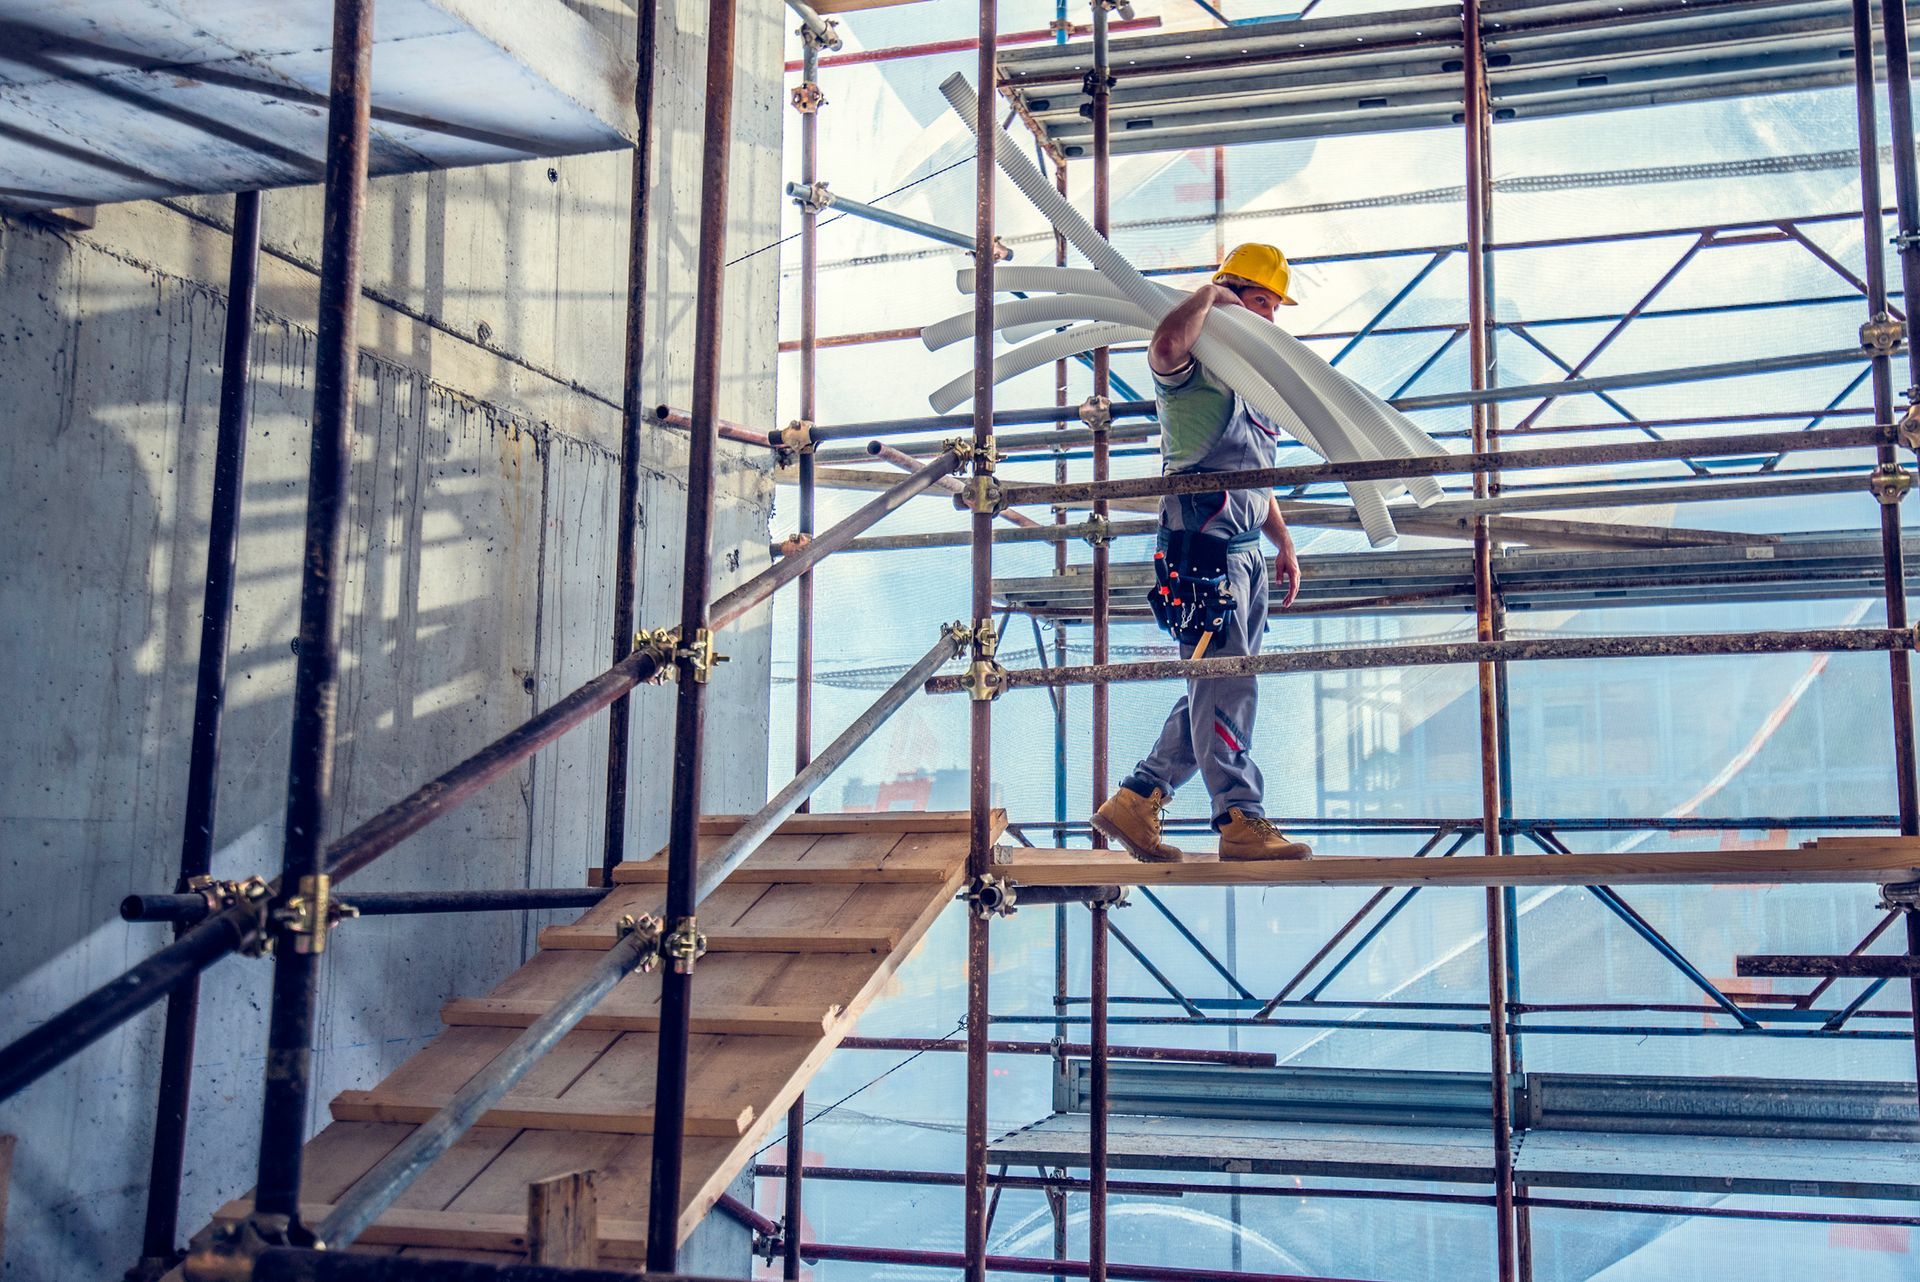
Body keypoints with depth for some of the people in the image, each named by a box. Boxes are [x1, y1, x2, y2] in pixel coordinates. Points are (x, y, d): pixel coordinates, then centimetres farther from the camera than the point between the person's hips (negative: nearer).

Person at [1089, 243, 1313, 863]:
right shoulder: (1193, 366, -5)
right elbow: (1166, 345, -31)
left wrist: (1284, 543, 21)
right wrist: (1210, 293, -14)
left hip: (1246, 548, 10)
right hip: (1202, 539, -9)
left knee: (1217, 690, 9)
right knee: (1226, 684, -9)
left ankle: (1134, 802, 14)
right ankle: (1240, 821, -4)